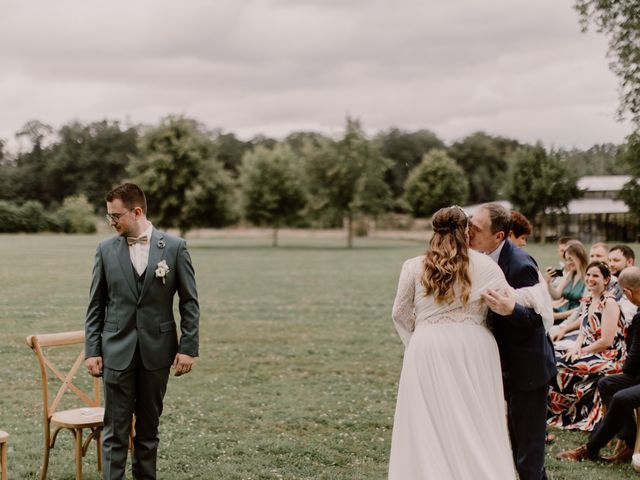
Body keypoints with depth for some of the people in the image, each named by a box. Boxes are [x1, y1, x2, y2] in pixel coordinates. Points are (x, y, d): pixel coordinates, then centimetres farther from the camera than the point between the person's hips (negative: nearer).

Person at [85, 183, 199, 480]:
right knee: (115, 430, 0)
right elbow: (96, 306, 5)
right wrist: (92, 351, -1)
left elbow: (189, 302, 0)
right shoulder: (106, 249, 1)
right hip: (117, 351, 0)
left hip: (156, 351, 0)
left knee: (148, 427, 11)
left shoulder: (174, 247, -2)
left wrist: (188, 347, -5)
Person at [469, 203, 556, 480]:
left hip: (527, 366, -9)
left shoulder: (520, 265, -26)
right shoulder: (486, 258, 0)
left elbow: (535, 317, -25)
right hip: (505, 364, 9)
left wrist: (510, 310, -42)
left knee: (527, 441, 1)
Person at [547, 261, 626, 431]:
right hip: (587, 351, 8)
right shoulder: (590, 301, 11)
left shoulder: (609, 303, -13)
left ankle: (558, 412, 0)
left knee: (556, 366, -19)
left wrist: (581, 351, -13)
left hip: (608, 358, -8)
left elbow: (606, 342, -18)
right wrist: (576, 345, -9)